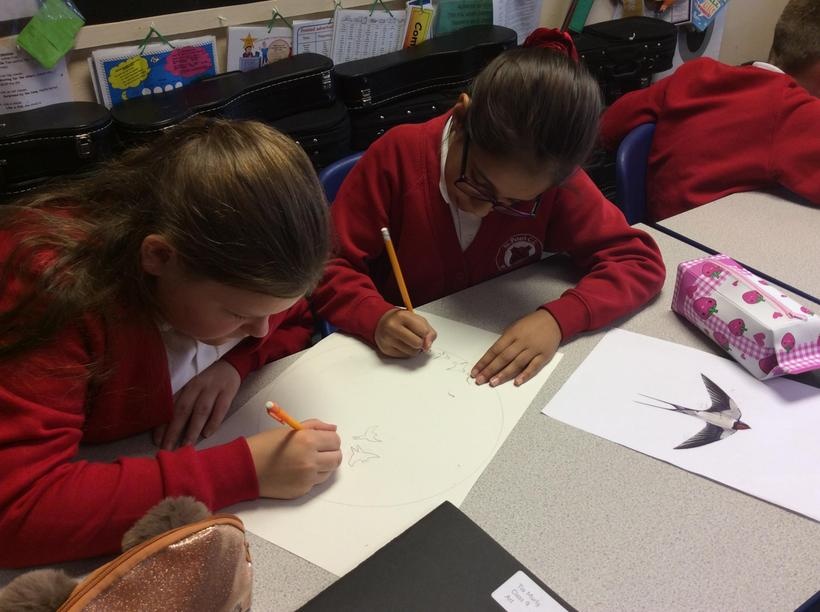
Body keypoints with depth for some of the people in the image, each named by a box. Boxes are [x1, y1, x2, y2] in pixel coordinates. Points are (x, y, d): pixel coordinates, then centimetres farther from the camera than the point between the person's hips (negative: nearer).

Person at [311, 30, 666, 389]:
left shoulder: (554, 176, -13)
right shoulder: (398, 156, -18)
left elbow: (640, 261, -11)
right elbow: (329, 268, -12)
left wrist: (557, 319, -27)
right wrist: (377, 317, -31)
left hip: (503, 358, 1)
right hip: (399, 365, -1)